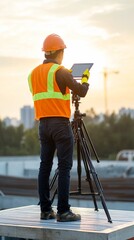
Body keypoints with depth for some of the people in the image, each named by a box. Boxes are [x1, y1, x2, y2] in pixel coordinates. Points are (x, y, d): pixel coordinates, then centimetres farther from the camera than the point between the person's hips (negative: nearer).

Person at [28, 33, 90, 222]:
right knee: (64, 167, -5)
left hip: (43, 124, 7)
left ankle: (45, 210, 9)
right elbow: (82, 92, -8)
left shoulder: (33, 73, 13)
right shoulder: (60, 71, -8)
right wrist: (85, 78, 12)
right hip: (60, 123, -7)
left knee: (45, 166, 8)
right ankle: (63, 211, -6)